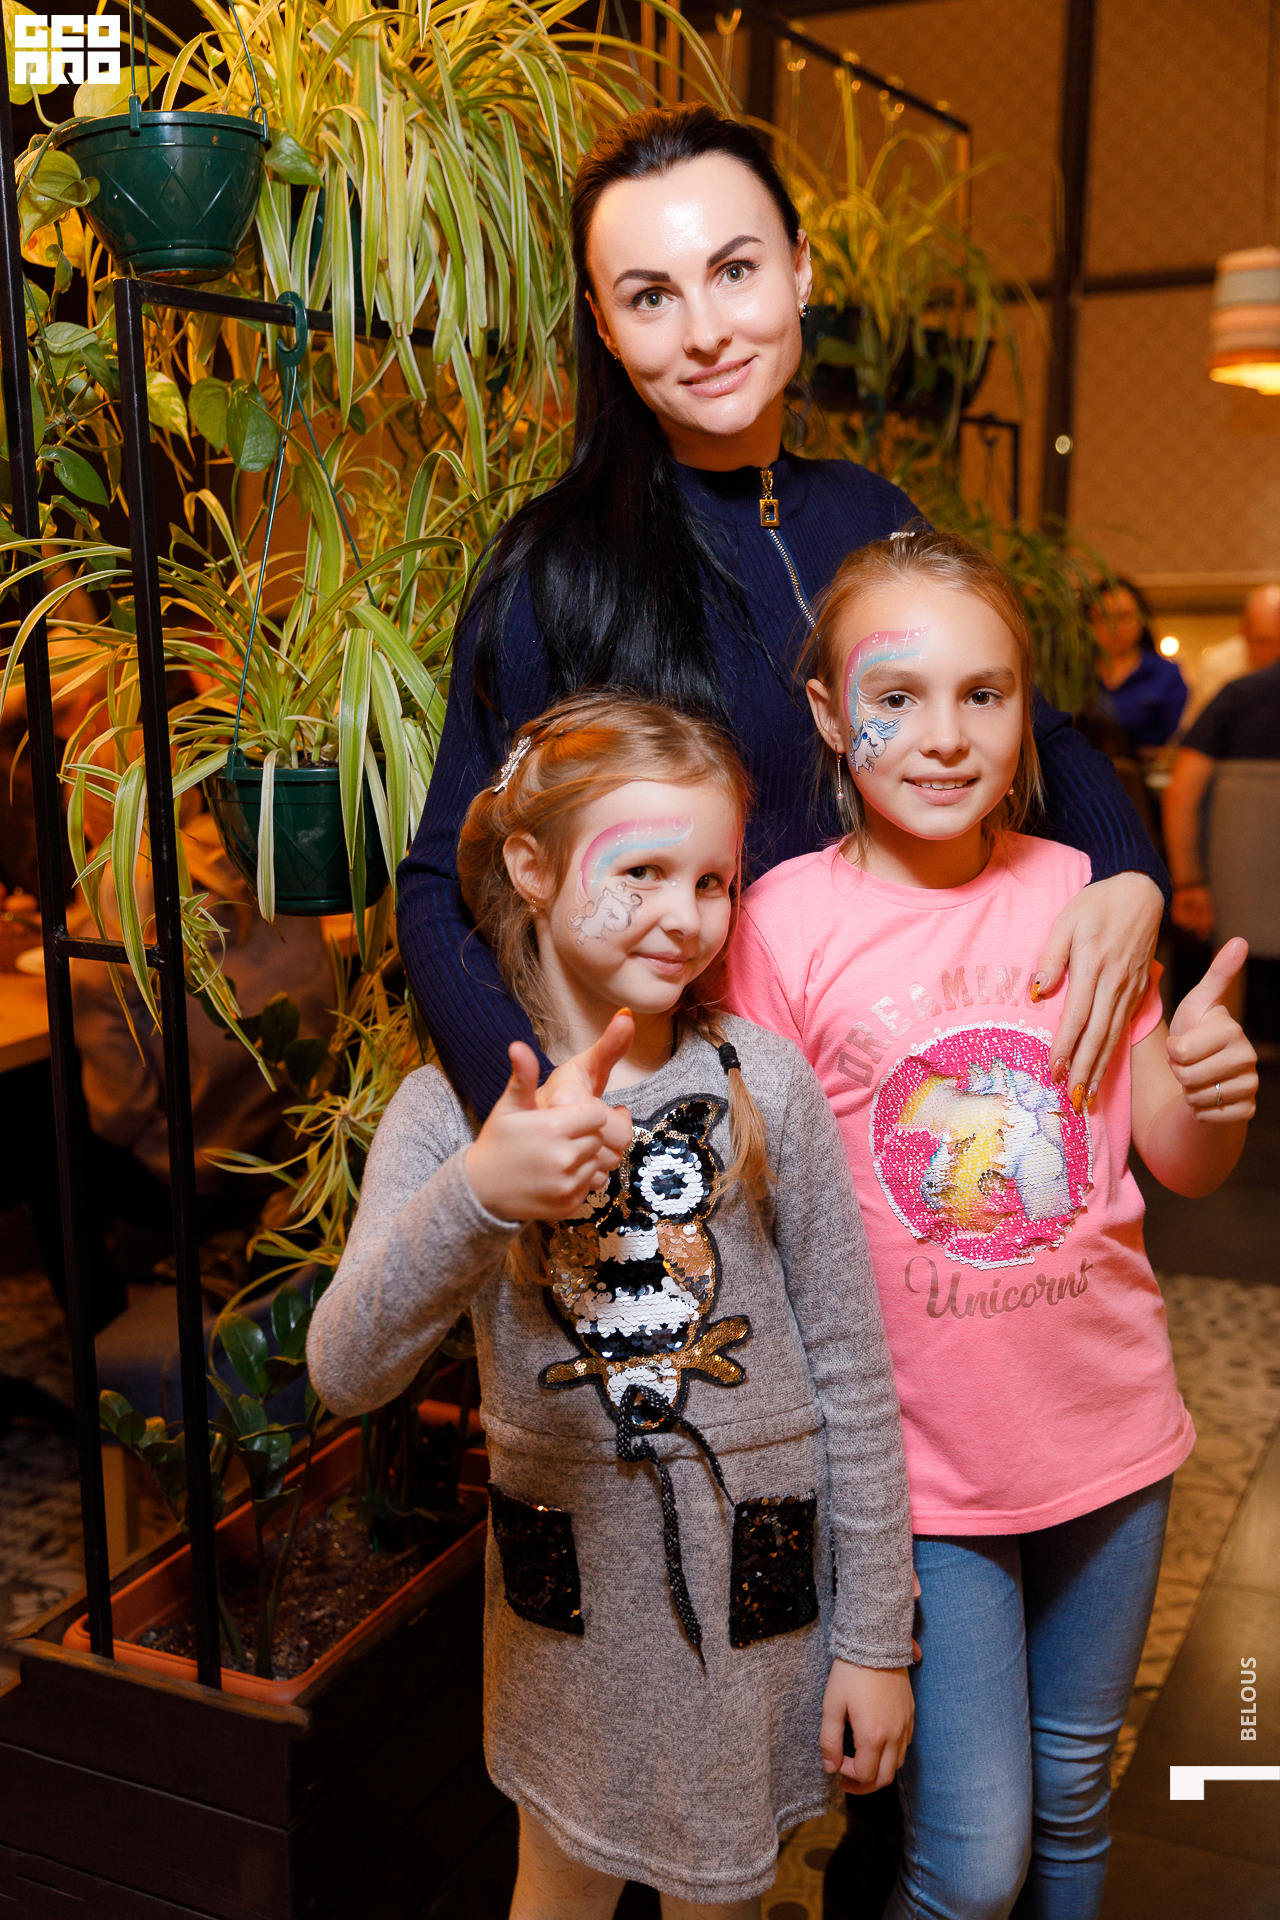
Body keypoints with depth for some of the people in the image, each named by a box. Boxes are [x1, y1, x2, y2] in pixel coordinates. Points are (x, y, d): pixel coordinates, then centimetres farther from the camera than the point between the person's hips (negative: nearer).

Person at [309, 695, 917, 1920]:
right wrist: (479, 1194, -41)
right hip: (564, 1589, 1)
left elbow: (851, 1371, -6)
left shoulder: (762, 1083, -12)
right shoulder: (451, 1109, -11)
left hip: (750, 1585, 0)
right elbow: (343, 1373, -24)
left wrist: (876, 1636, -3)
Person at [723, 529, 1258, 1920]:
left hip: (1109, 1432, 4)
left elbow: (1183, 1164, 4)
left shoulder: (1076, 892, -2)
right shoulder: (785, 921, -12)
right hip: (919, 1454, -3)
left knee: (1072, 1798, 21)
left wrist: (1217, 1087, -17)